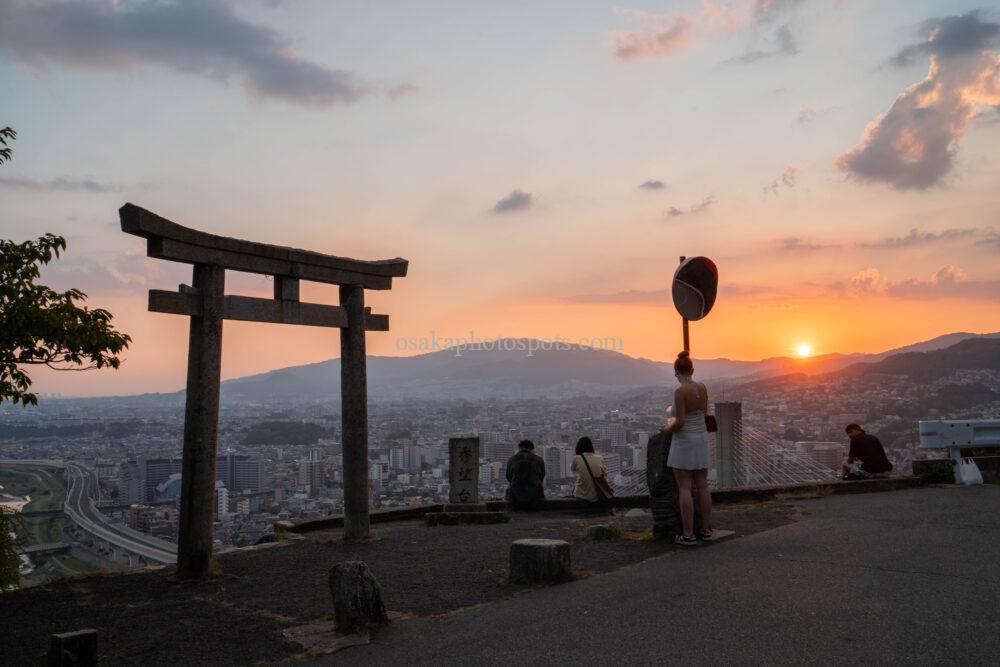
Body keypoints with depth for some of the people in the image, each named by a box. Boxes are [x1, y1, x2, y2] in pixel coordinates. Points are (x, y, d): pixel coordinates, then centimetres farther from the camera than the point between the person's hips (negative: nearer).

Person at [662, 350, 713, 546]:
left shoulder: (680, 391, -20)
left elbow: (680, 422, -22)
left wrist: (668, 429, 0)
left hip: (684, 442, -7)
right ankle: (706, 529, 19)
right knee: (702, 486, 13)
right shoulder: (702, 387, 1)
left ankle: (688, 535, 1)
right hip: (701, 440, 7)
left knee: (684, 489, -1)